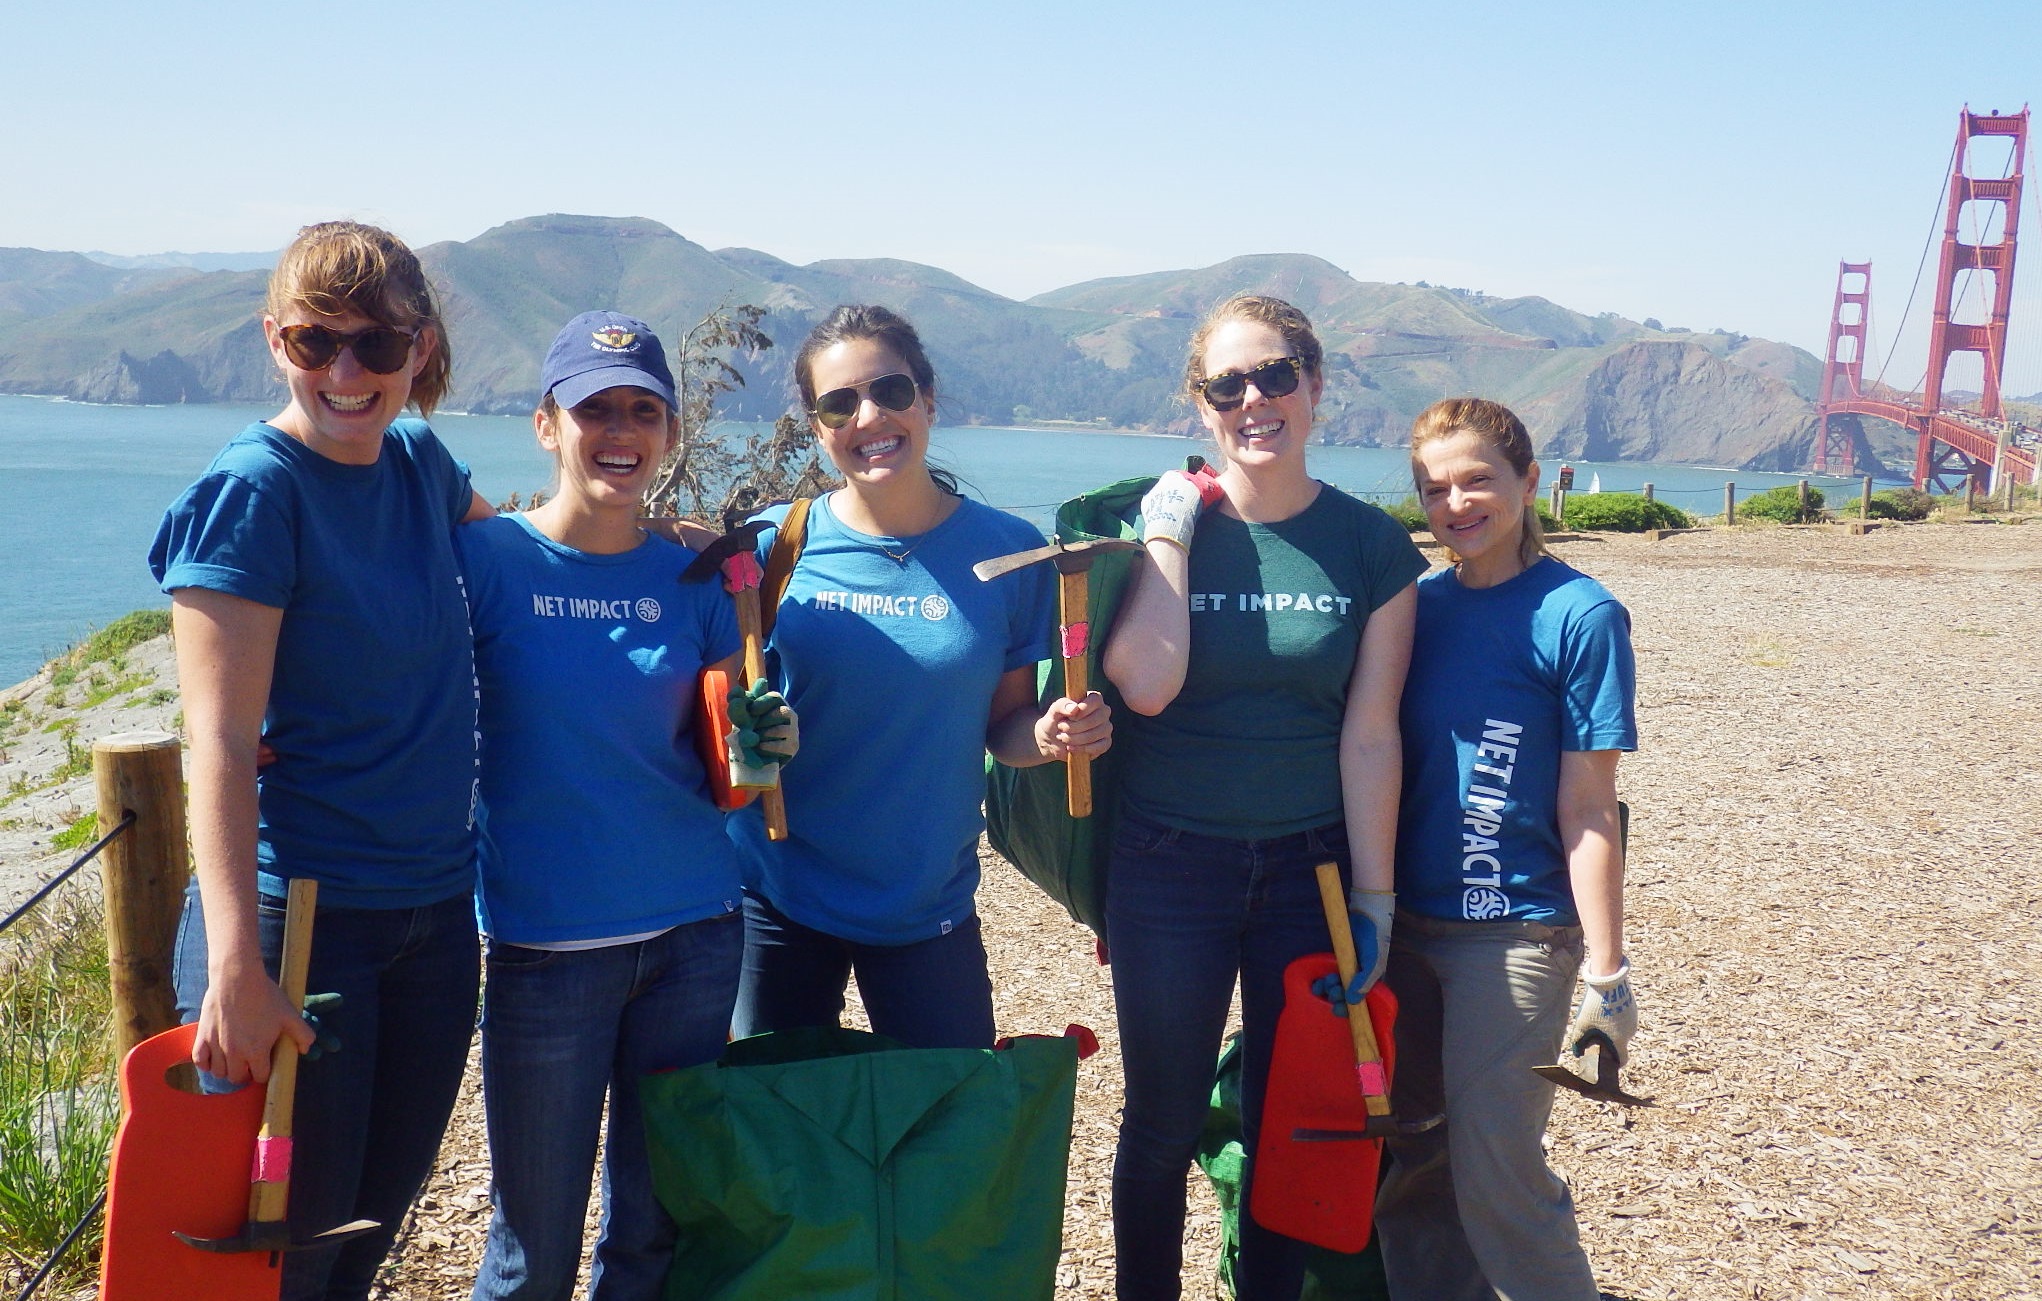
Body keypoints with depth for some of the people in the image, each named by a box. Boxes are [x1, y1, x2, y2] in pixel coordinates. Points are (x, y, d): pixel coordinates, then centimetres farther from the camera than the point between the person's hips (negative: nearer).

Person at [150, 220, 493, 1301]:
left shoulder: (421, 467, 4)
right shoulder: (249, 493, -15)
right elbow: (219, 744, -20)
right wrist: (235, 968, -27)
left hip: (436, 914, 7)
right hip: (300, 917, -6)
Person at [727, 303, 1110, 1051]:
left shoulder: (1006, 552, -6)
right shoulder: (772, 546, -6)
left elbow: (1003, 728, 2)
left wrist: (1050, 736, -19)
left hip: (929, 905, 0)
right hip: (779, 901, 0)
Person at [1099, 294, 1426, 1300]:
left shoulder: (1372, 547, -2)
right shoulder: (1162, 522, -4)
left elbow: (1370, 735, -3)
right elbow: (1144, 683, -20)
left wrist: (1374, 896, -4)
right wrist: (1169, 533, -14)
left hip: (1311, 867, 1)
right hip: (1169, 867, -1)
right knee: (1164, 1122, 9)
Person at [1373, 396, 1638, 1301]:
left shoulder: (1577, 616, -9)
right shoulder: (1418, 607, 7)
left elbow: (1587, 812, -10)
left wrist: (1607, 974, -10)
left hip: (1514, 930, -6)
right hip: (1403, 924, 6)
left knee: (1496, 1173, -2)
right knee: (1405, 1166, 13)